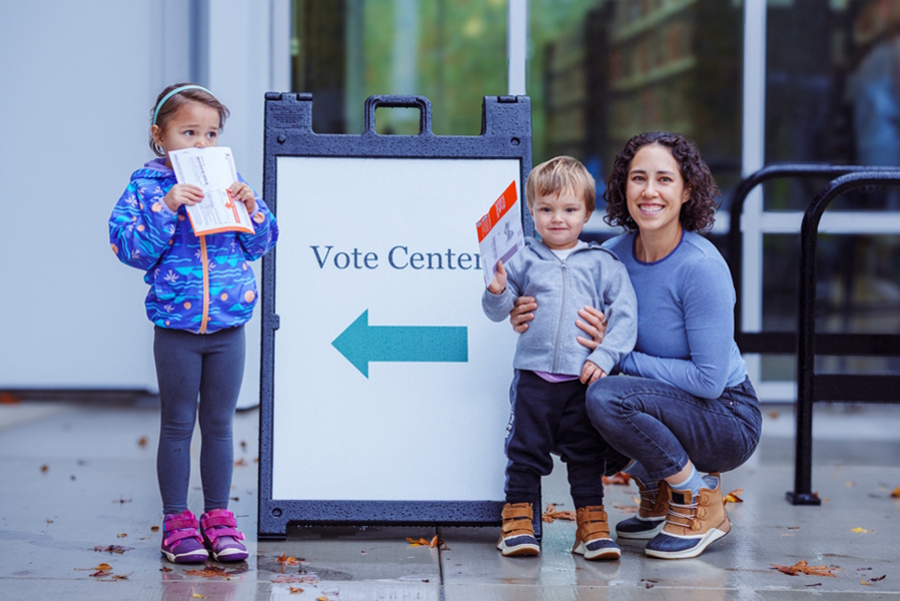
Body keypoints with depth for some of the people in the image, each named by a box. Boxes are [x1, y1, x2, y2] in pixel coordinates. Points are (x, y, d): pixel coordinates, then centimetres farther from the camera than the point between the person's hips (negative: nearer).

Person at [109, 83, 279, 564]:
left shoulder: (229, 182, 6)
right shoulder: (146, 187, -2)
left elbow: (261, 243, 8)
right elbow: (132, 249, -11)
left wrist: (251, 207, -10)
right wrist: (166, 209, -22)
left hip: (228, 327, 3)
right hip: (176, 329, -2)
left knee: (219, 424, 9)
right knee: (177, 426, 5)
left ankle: (218, 517, 18)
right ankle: (177, 522, 13)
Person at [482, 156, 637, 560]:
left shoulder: (602, 264, 5)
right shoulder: (524, 260, 6)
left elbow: (625, 314, 1)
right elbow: (498, 311, 8)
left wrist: (604, 356, -9)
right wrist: (497, 290, -14)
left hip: (585, 377, 0)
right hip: (533, 376, 1)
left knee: (586, 454, 4)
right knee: (526, 450, 4)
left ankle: (592, 525, 11)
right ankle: (518, 521, 13)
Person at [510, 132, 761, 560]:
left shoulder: (702, 267, -23)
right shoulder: (616, 253, -3)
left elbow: (709, 378, -23)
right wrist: (531, 322, -14)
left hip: (727, 420, -7)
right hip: (671, 409, 7)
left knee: (606, 396, -28)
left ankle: (700, 501, -9)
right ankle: (658, 494, 13)